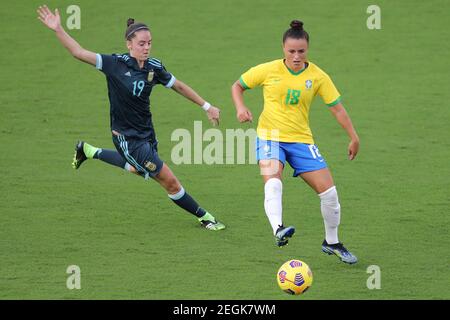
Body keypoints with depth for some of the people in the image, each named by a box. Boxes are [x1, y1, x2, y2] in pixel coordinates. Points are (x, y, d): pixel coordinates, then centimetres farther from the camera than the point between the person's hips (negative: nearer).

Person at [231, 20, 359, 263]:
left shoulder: (317, 77, -2)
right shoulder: (268, 71, -5)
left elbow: (336, 107, 3)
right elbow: (237, 86, 7)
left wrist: (353, 137, 1)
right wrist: (241, 108, -12)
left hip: (301, 140, 2)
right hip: (270, 137, -2)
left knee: (328, 191, -3)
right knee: (273, 182, -33)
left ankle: (331, 243, 18)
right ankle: (278, 230, -51)